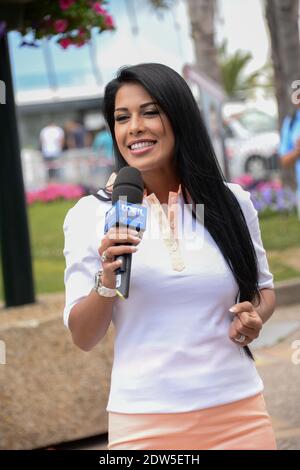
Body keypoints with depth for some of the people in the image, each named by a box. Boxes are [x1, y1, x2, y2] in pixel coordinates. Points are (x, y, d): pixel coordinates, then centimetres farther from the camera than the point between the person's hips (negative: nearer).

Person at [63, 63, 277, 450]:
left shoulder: (232, 203, 0)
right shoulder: (91, 215, -4)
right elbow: (83, 338, -2)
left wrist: (254, 317, -5)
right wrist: (106, 282, -19)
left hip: (239, 413, 2)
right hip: (144, 421, -1)